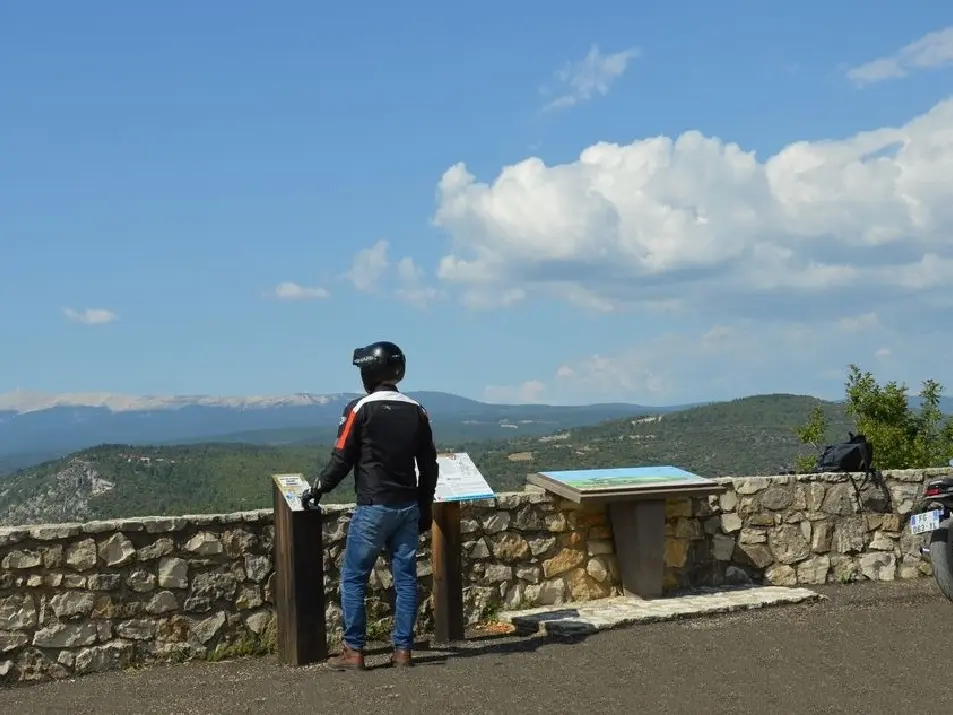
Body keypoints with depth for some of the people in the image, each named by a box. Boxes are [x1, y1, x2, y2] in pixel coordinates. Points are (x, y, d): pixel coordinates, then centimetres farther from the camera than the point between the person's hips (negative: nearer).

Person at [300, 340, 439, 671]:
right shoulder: (416, 411, 5)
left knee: (353, 578, 4)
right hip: (408, 507, 5)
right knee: (406, 578, 9)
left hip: (373, 507, -5)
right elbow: (429, 466, 9)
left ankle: (354, 651, 5)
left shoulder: (361, 409, -10)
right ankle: (403, 649, 12)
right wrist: (425, 507, 18)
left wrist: (316, 491, 7)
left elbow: (342, 459, -7)